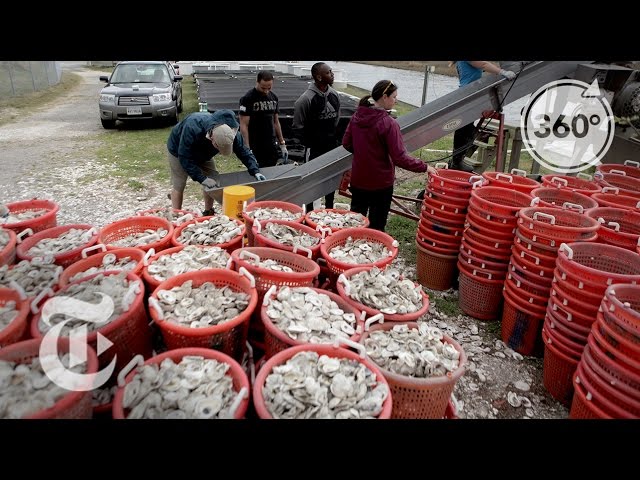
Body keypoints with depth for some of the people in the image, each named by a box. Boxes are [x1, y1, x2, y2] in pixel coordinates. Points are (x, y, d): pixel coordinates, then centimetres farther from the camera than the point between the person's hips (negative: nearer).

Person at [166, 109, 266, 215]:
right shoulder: (192, 129, -45)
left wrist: (255, 171, -32)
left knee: (214, 181, -3)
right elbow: (185, 158, -38)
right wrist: (202, 179, -40)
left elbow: (244, 152, -20)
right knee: (178, 185, -6)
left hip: (203, 153, 5)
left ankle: (208, 213, 14)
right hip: (179, 151, -4)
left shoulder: (230, 132, -31)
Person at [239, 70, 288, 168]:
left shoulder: (273, 97, 11)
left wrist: (282, 144, 14)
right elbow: (244, 125, -12)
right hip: (255, 149, -6)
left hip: (271, 148, 6)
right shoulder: (248, 99, -8)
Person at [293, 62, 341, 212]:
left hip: (332, 147, 6)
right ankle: (309, 212, 17)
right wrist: (308, 145, -9)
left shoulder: (334, 95, 4)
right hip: (314, 149, -6)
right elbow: (298, 127, -10)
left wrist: (335, 139, 11)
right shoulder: (306, 99, -16)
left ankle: (329, 210, 31)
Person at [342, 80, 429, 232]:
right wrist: (424, 167, -14)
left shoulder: (357, 116, -2)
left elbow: (346, 143, 7)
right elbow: (400, 158, -23)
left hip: (358, 180, 6)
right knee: (376, 226, 11)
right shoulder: (388, 123, -21)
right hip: (380, 183, -6)